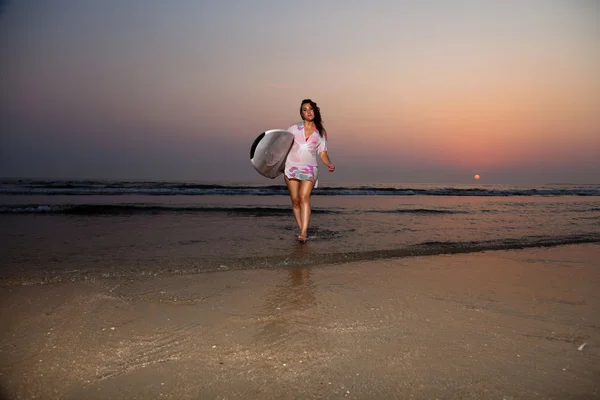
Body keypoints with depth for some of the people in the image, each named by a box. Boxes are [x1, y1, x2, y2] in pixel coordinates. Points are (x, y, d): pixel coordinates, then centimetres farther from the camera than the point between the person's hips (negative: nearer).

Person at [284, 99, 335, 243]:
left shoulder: (321, 132, 8)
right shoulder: (294, 128, 6)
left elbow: (323, 153, 8)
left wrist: (329, 164, -10)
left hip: (309, 169, -1)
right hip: (291, 167, 1)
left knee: (304, 197, -21)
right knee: (295, 201, 1)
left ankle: (304, 232, -26)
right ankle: (301, 230, 13)